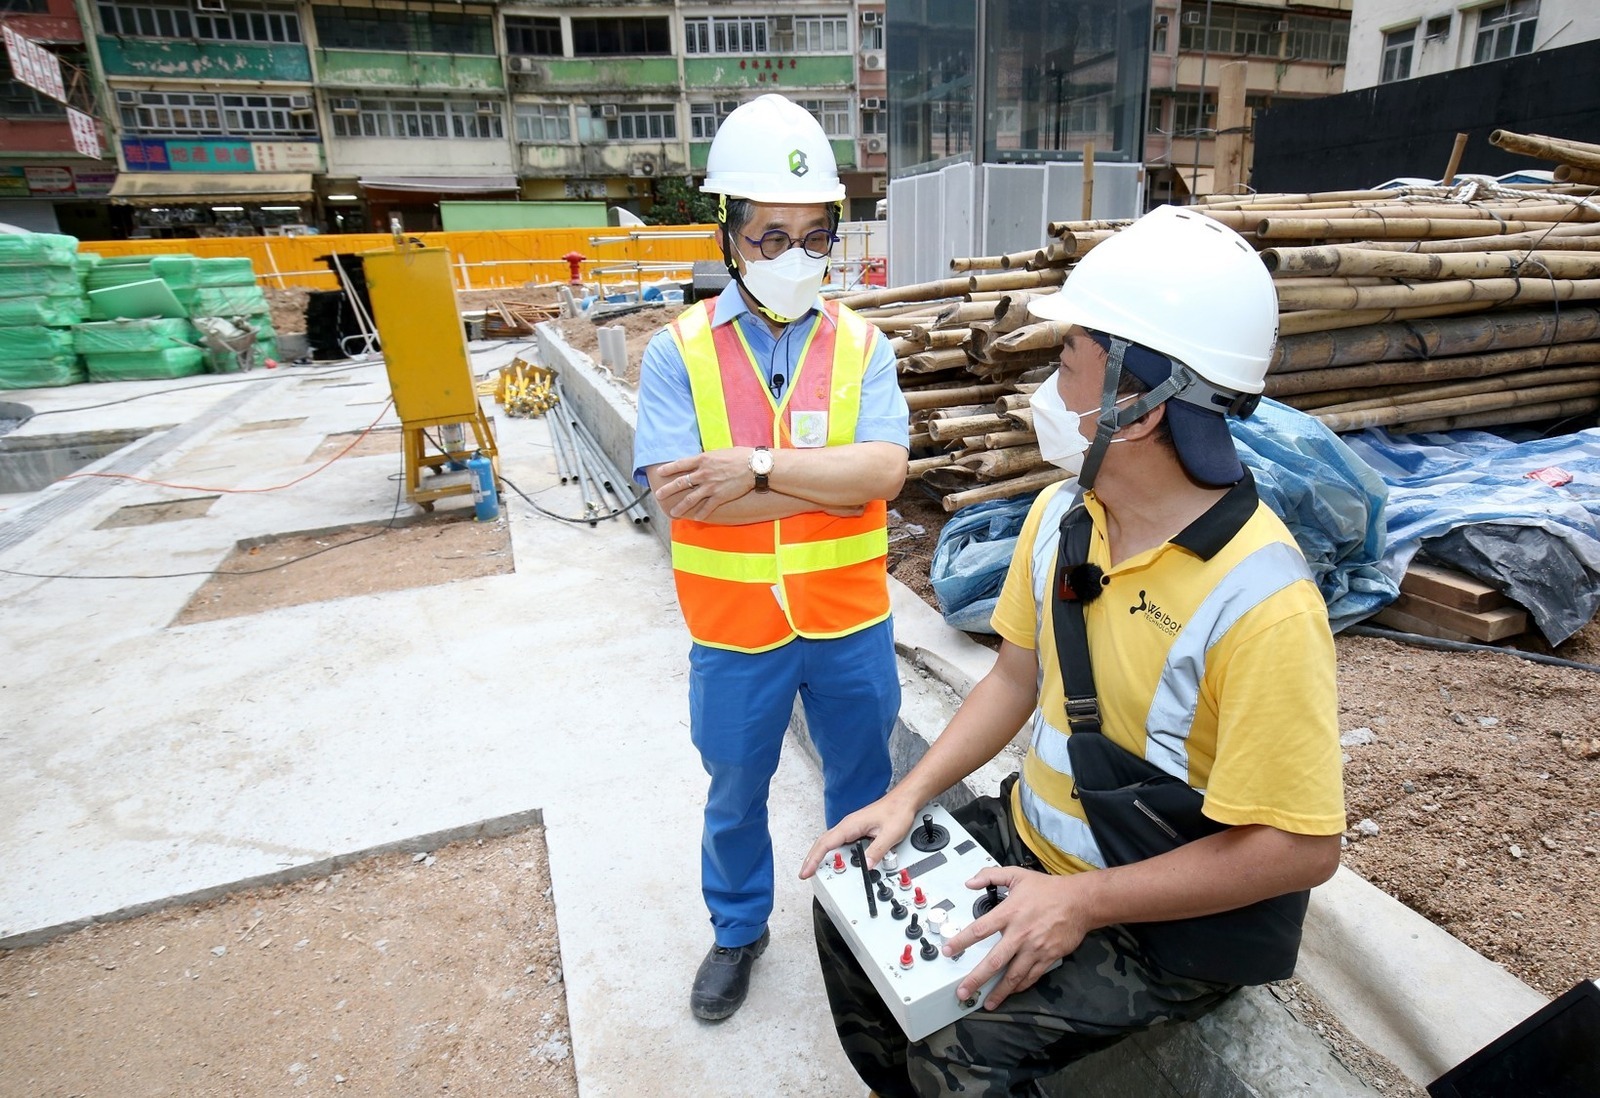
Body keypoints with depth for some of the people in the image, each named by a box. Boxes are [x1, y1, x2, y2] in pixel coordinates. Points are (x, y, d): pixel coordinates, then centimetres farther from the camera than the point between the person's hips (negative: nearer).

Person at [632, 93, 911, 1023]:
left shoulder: (862, 344, -4)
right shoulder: (679, 351, -8)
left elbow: (885, 467, -17)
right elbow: (679, 492, -19)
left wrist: (758, 467, -24)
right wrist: (834, 477, -20)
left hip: (850, 620, 1)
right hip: (735, 629, -1)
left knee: (862, 779, 22)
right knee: (736, 791, 20)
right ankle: (738, 930, 48)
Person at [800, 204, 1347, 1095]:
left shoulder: (1259, 601, -29)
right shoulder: (1062, 513, -8)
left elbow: (1300, 847, -23)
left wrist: (1083, 902, -23)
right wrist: (910, 795, -3)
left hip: (1172, 918, -6)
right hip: (1032, 838, 7)